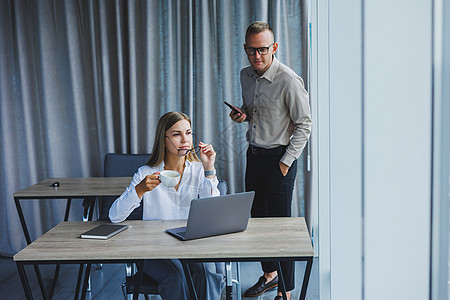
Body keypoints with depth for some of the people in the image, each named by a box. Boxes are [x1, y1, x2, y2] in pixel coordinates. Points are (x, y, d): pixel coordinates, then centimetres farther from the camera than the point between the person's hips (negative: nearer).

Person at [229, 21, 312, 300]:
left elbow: (304, 125, -13)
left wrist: (286, 162, -14)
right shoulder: (246, 76, 5)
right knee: (257, 218, 16)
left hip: (280, 157, -7)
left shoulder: (289, 81, -18)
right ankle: (269, 274, 35)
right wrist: (243, 114, -2)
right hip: (254, 154, 7)